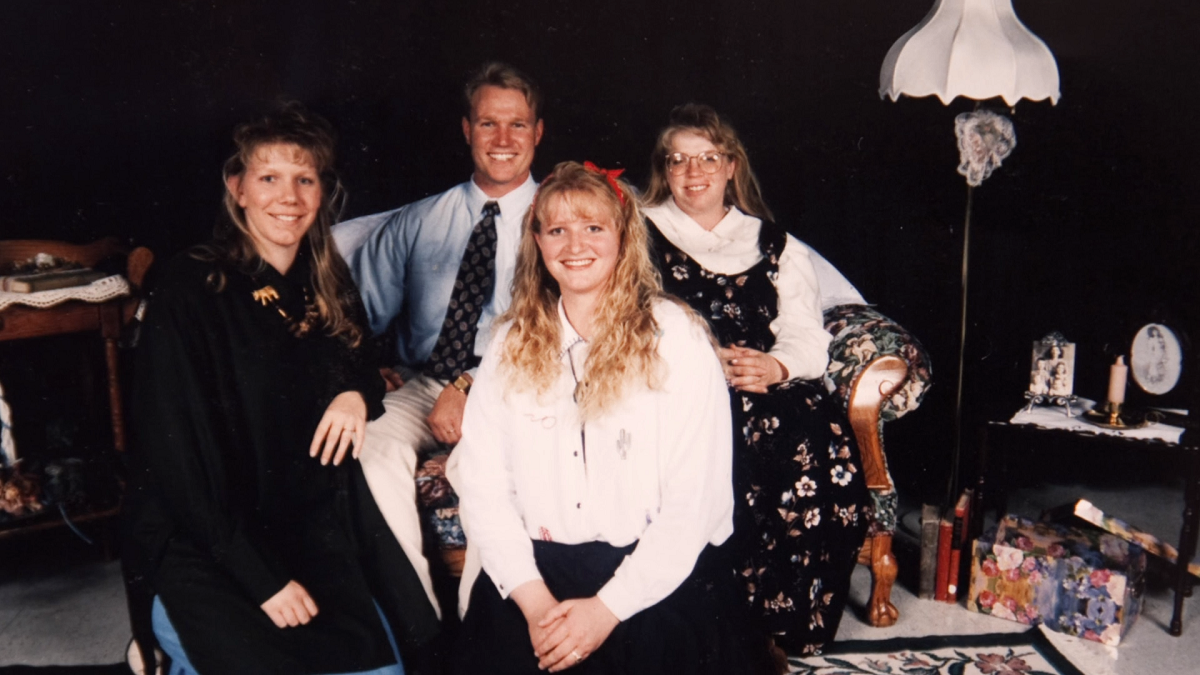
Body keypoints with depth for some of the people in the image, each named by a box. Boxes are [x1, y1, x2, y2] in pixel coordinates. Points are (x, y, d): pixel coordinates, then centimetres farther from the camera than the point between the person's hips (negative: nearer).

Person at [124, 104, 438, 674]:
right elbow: (180, 454, -13)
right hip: (207, 544, -5)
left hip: (313, 530, 5)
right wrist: (262, 579, -17)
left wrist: (358, 393, -6)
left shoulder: (327, 289, 7)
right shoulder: (190, 290, -10)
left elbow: (359, 366, 20)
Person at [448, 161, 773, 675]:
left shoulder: (678, 338, 0)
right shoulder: (512, 344, 10)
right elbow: (482, 484, 2)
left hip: (651, 571, -2)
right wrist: (534, 600, -10)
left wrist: (608, 609, -13)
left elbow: (694, 502, -6)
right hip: (541, 563, 2)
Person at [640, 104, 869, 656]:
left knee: (825, 445, -27)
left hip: (767, 390, 3)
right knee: (734, 458, -33)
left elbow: (809, 338, 12)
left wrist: (776, 366, -12)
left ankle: (797, 626, -13)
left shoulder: (774, 245, 22)